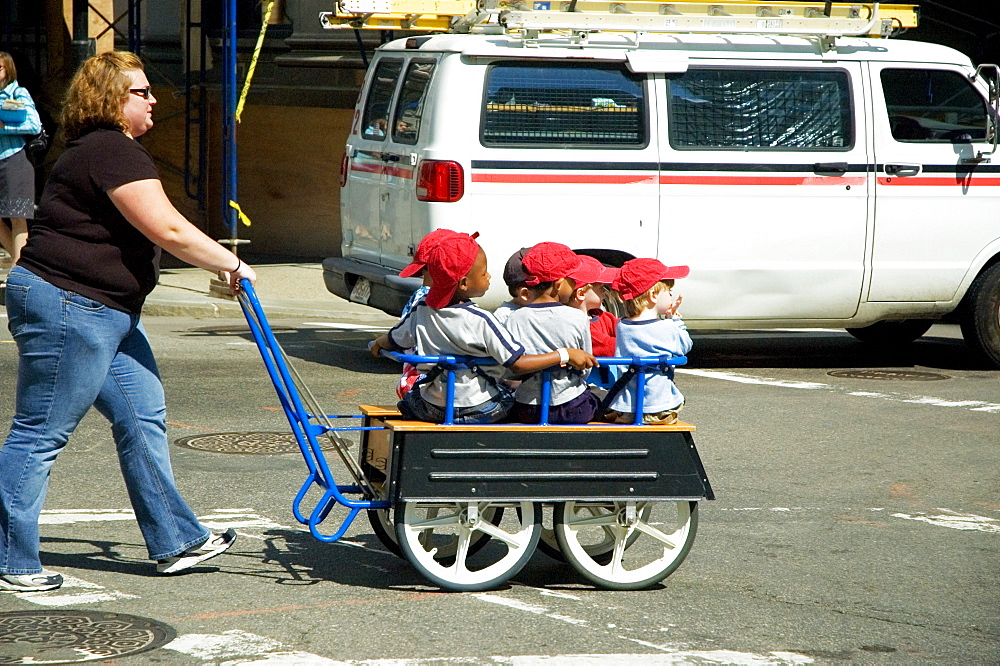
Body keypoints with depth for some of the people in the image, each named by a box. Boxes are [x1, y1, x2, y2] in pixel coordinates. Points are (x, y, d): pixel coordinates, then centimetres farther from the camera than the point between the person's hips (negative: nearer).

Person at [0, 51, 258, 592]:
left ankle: (176, 541, 15)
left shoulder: (97, 150, 17)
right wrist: (231, 265, -13)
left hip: (107, 314, 11)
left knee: (143, 416, 10)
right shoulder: (113, 153, -17)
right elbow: (168, 230, -23)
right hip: (67, 308, -11)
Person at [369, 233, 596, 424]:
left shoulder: (421, 312, -6)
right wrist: (566, 355, -18)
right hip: (478, 410, -5)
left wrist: (377, 344, 36)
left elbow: (393, 342, 12)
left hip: (432, 408, 5)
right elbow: (518, 364, -22)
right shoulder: (480, 321, -22)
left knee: (411, 397, 33)